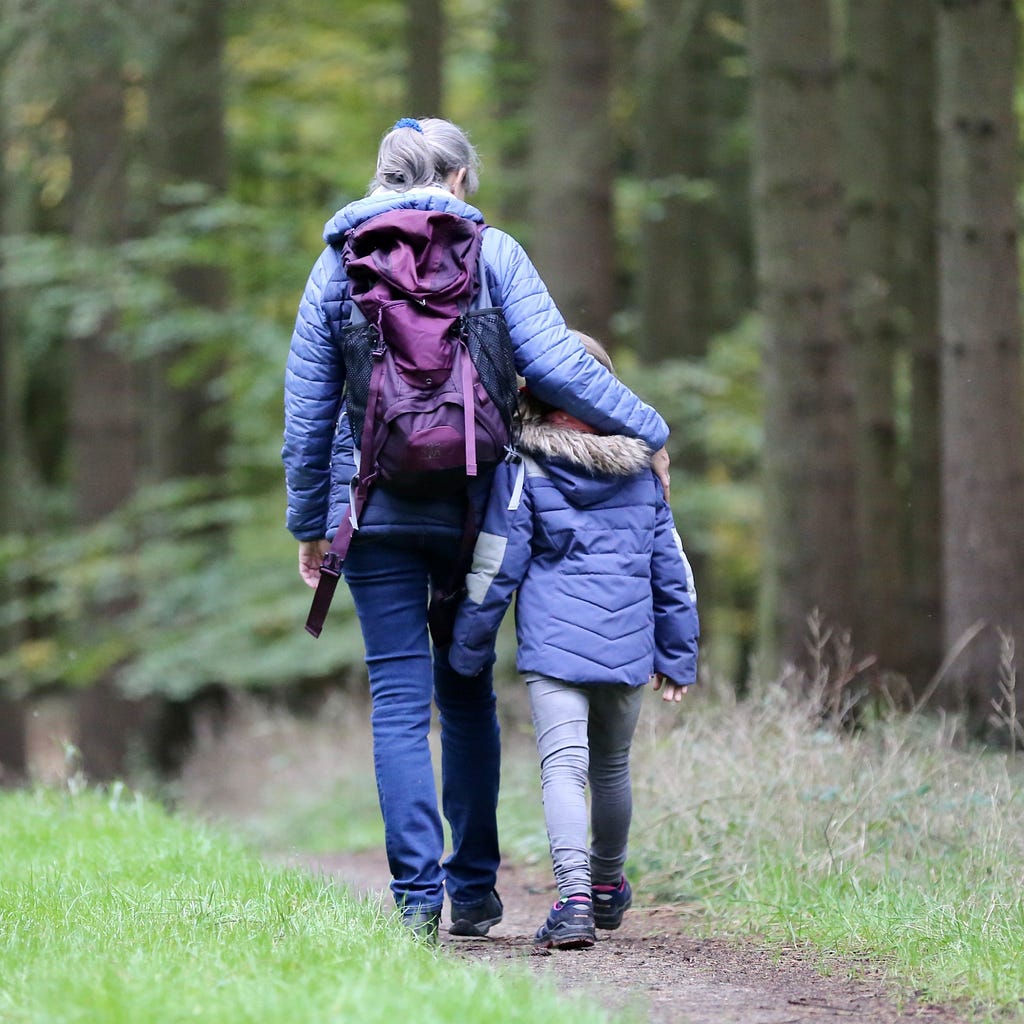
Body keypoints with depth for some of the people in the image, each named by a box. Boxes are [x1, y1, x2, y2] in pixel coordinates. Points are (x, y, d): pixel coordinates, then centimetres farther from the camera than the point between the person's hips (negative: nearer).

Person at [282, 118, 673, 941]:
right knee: (467, 693, 14)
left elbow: (307, 409, 6)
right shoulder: (491, 254, 1)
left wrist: (310, 522, 13)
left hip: (374, 508, 0)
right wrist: (646, 431, 2)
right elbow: (553, 364, -8)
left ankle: (418, 892, -9)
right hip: (469, 504, 0)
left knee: (400, 701, 0)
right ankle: (474, 888, 14)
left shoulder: (339, 264, 5)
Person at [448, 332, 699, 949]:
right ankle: (607, 886, 39)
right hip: (628, 643, 4)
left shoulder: (523, 469, -4)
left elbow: (495, 568, -4)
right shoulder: (641, 469, 9)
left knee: (563, 765, -11)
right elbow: (671, 568, 13)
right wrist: (678, 655, 21)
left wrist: (468, 650, 6)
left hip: (554, 643, -4)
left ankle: (575, 897, -30)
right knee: (612, 767, 21)